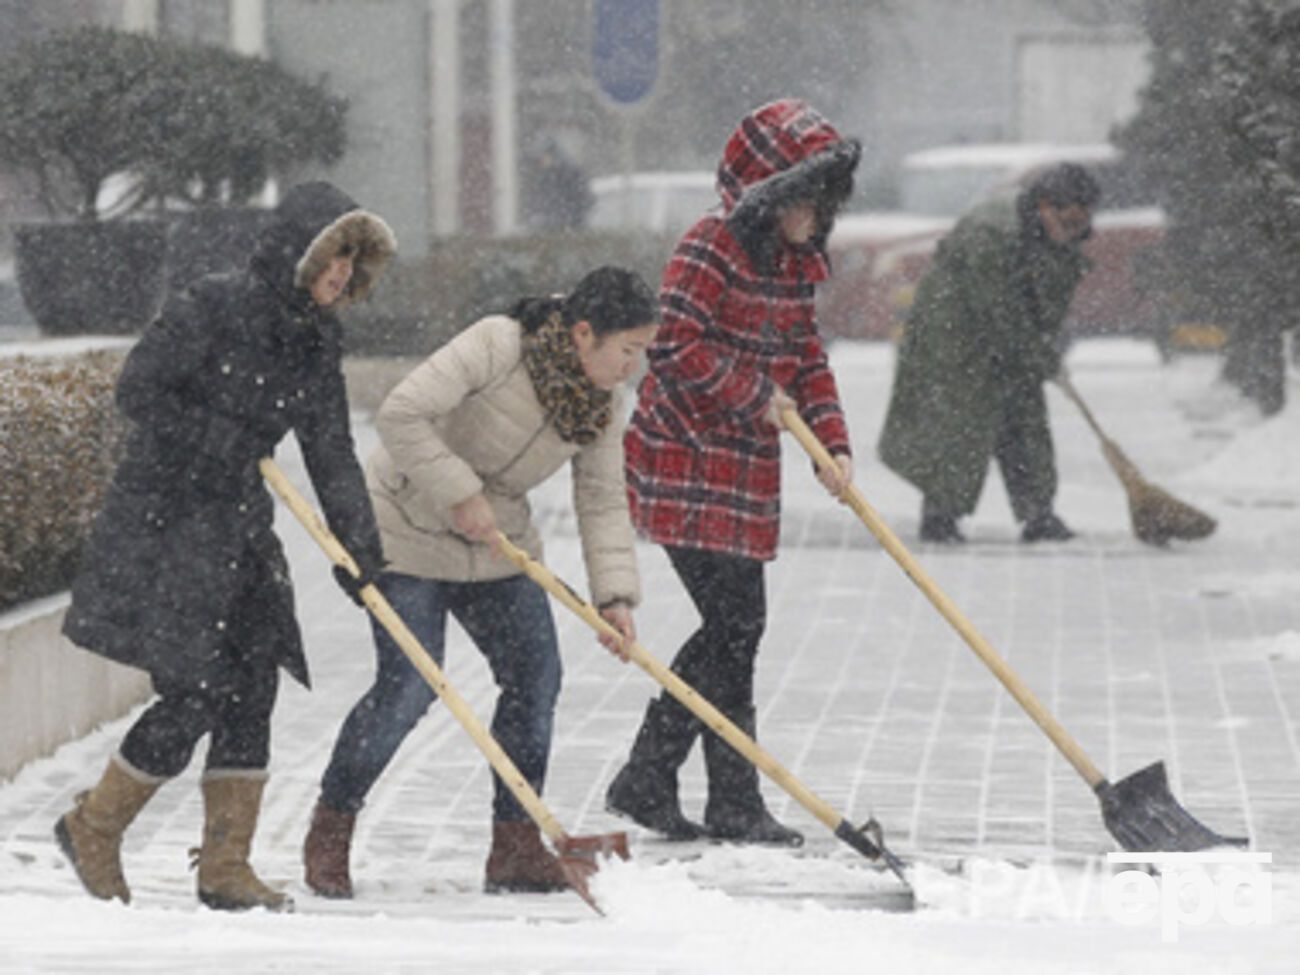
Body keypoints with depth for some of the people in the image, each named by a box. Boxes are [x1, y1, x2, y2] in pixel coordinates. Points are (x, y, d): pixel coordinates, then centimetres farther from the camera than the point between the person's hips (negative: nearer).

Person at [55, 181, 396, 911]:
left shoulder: (317, 340, 8)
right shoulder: (214, 310, -15)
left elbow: (331, 452, 9)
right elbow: (139, 391, -16)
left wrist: (359, 543, -1)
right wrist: (216, 447, -19)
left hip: (241, 532, 7)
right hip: (166, 525, -7)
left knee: (250, 693, 2)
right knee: (195, 695, -10)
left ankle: (225, 865, 9)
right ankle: (94, 829, 9)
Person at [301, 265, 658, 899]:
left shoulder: (603, 407, -3)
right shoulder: (498, 346, -25)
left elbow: (602, 503, -3)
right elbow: (401, 414, -28)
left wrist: (614, 595, -15)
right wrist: (459, 494, -27)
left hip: (497, 544, 7)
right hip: (409, 531, -7)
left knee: (535, 676, -1)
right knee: (407, 687, -13)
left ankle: (515, 848, 9)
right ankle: (329, 833, 5)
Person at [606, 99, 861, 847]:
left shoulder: (796, 264, 12)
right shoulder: (711, 250, -15)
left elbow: (807, 356, 16)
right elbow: (676, 348, -22)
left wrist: (832, 440, 3)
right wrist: (755, 396, -16)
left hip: (749, 468, 9)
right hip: (688, 466, -9)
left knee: (733, 629, 10)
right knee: (735, 623, -9)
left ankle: (647, 780, 18)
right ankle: (736, 803, -3)